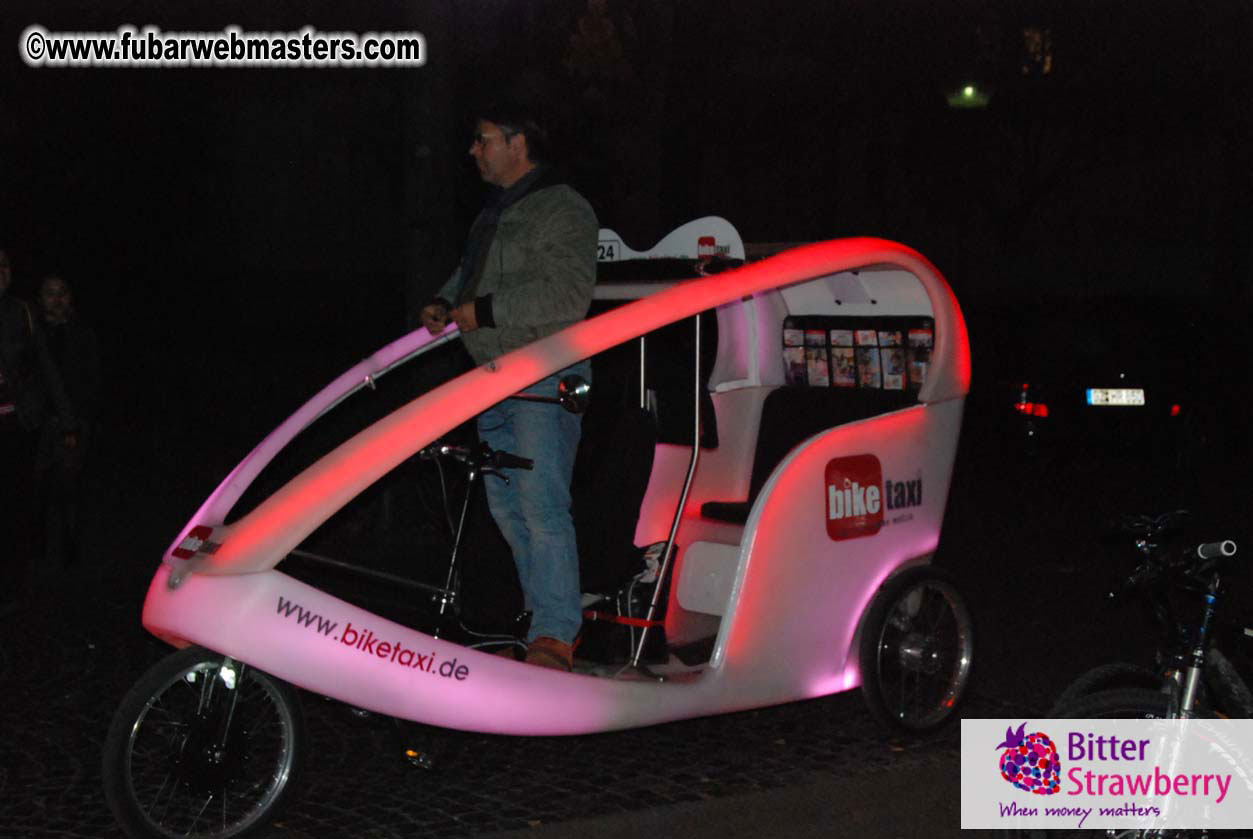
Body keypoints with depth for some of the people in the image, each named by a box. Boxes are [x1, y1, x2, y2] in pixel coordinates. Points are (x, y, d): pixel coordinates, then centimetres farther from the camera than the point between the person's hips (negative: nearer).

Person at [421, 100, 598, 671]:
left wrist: (484, 311, -20)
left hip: (545, 382, -10)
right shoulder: (496, 210, 18)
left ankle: (554, 639, -9)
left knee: (542, 507, -13)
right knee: (506, 505, 12)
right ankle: (549, 611, 23)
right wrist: (445, 304, 10)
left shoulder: (562, 211, -11)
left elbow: (567, 295, -23)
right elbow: (471, 272, 31)